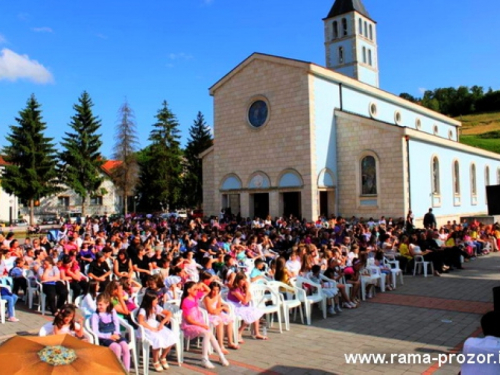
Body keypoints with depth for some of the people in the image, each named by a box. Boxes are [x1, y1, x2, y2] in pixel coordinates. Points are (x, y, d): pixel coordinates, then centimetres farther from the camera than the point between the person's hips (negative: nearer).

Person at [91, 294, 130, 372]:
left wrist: (116, 334, -7)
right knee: (117, 348, -31)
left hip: (114, 336, 4)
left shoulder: (112, 312, 9)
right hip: (104, 338, -4)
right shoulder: (95, 316, -3)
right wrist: (109, 336, -15)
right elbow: (95, 332, -8)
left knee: (126, 348, -24)